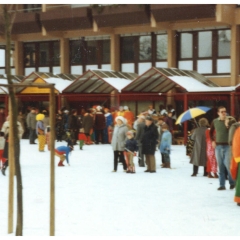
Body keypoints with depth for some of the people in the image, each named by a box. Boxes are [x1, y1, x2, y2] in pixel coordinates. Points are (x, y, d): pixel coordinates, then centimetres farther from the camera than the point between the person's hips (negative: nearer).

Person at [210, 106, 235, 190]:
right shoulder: (215, 121, 5)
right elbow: (211, 132, 21)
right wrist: (213, 141, 11)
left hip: (227, 146, -3)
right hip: (218, 146, 3)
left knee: (228, 164, -10)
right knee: (220, 166, 5)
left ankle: (232, 182, 10)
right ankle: (222, 185, 10)